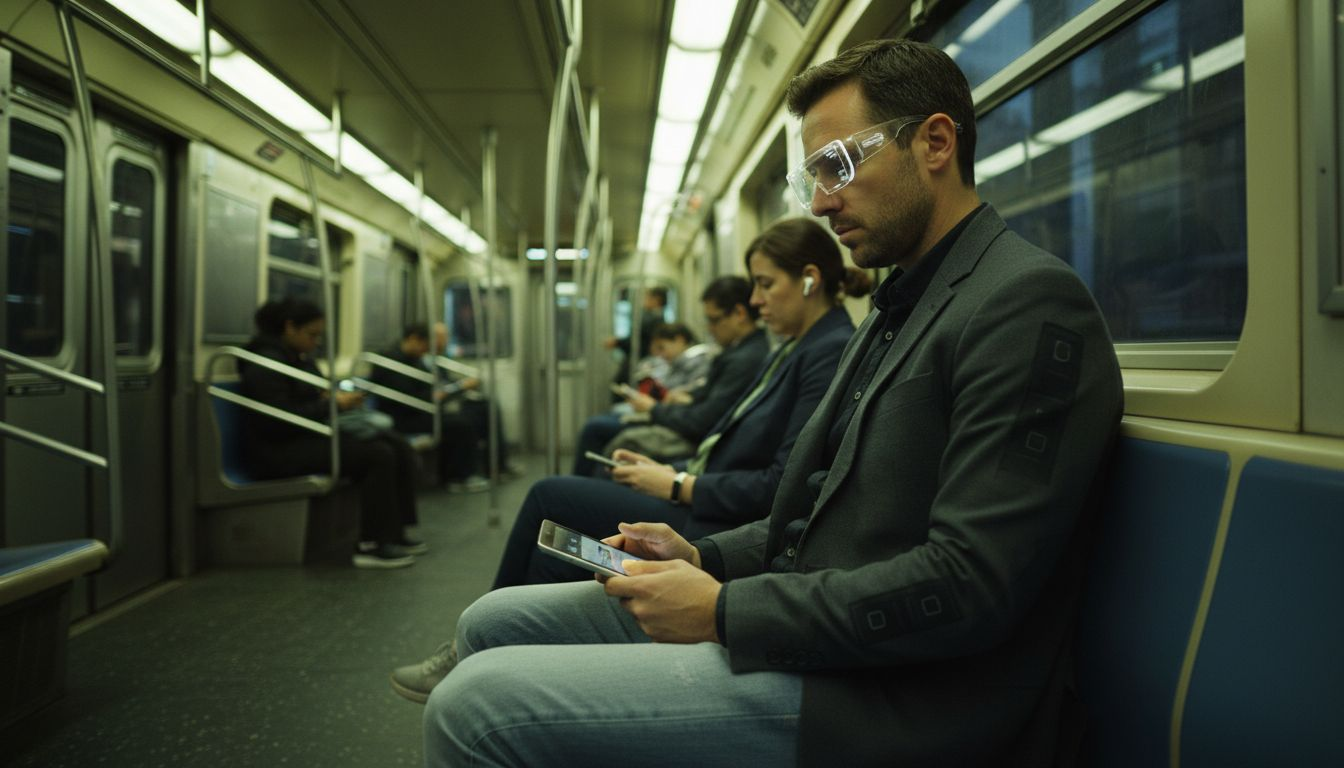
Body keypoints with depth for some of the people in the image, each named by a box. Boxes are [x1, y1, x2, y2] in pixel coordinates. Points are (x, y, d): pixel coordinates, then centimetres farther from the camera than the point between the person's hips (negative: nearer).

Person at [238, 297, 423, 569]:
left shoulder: (301, 357, 15)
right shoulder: (267, 362, -14)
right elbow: (278, 421, -22)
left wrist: (340, 400, 3)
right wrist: (331, 405, -21)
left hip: (309, 438, 9)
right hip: (278, 451, -9)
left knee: (396, 445, -7)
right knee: (378, 454, -23)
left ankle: (394, 531, -2)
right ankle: (370, 546, -16)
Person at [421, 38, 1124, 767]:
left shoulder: (1031, 303, -15)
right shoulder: (896, 309, 17)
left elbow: (969, 585, -23)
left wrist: (724, 610, -18)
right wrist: (705, 558, 5)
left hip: (887, 697, -9)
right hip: (807, 615, 9)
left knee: (477, 703, -17)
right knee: (493, 623, 8)